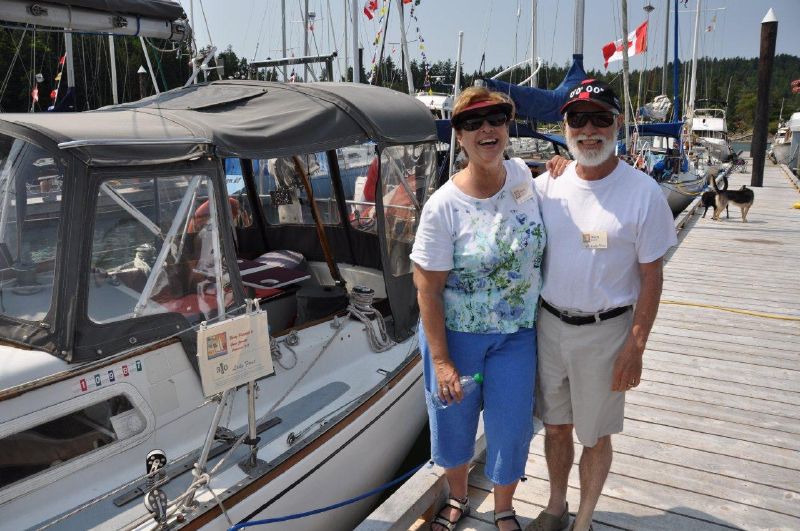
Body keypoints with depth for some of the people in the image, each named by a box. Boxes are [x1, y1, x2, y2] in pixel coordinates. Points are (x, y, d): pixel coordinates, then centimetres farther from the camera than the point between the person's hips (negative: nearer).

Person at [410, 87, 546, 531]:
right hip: (455, 335, -2)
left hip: (516, 334, 3)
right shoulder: (444, 206, -19)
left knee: (511, 429, 11)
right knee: (454, 424, 17)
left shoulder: (522, 174, -6)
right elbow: (427, 289, -15)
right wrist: (440, 360, -15)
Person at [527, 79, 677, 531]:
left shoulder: (644, 193, -12)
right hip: (549, 324, 4)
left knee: (594, 437, 13)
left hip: (604, 332, -3)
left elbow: (651, 276, -8)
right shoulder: (546, 185, -2)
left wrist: (635, 346, -10)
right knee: (556, 426, 19)